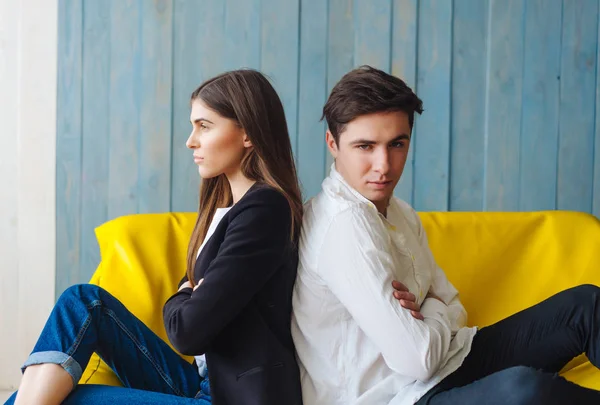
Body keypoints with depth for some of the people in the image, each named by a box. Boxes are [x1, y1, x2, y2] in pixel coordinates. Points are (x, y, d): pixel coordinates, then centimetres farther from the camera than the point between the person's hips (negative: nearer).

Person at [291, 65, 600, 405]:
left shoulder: (399, 213, 10)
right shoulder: (345, 222, -22)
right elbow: (415, 359, -27)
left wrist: (425, 312, -7)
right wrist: (434, 321, -4)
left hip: (439, 365, 10)